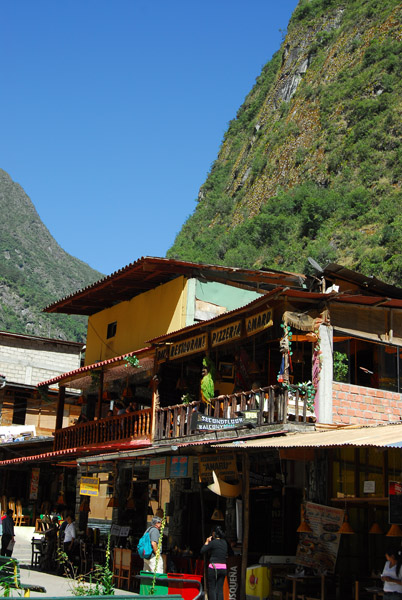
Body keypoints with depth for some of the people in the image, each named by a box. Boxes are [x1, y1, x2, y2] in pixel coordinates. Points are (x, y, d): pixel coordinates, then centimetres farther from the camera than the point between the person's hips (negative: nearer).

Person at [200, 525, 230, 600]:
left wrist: (207, 542, 9)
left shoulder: (213, 542, -9)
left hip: (214, 567, -6)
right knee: (220, 589, 7)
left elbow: (202, 551, -5)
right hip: (223, 568, 6)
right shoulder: (225, 543, 10)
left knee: (212, 588, 0)